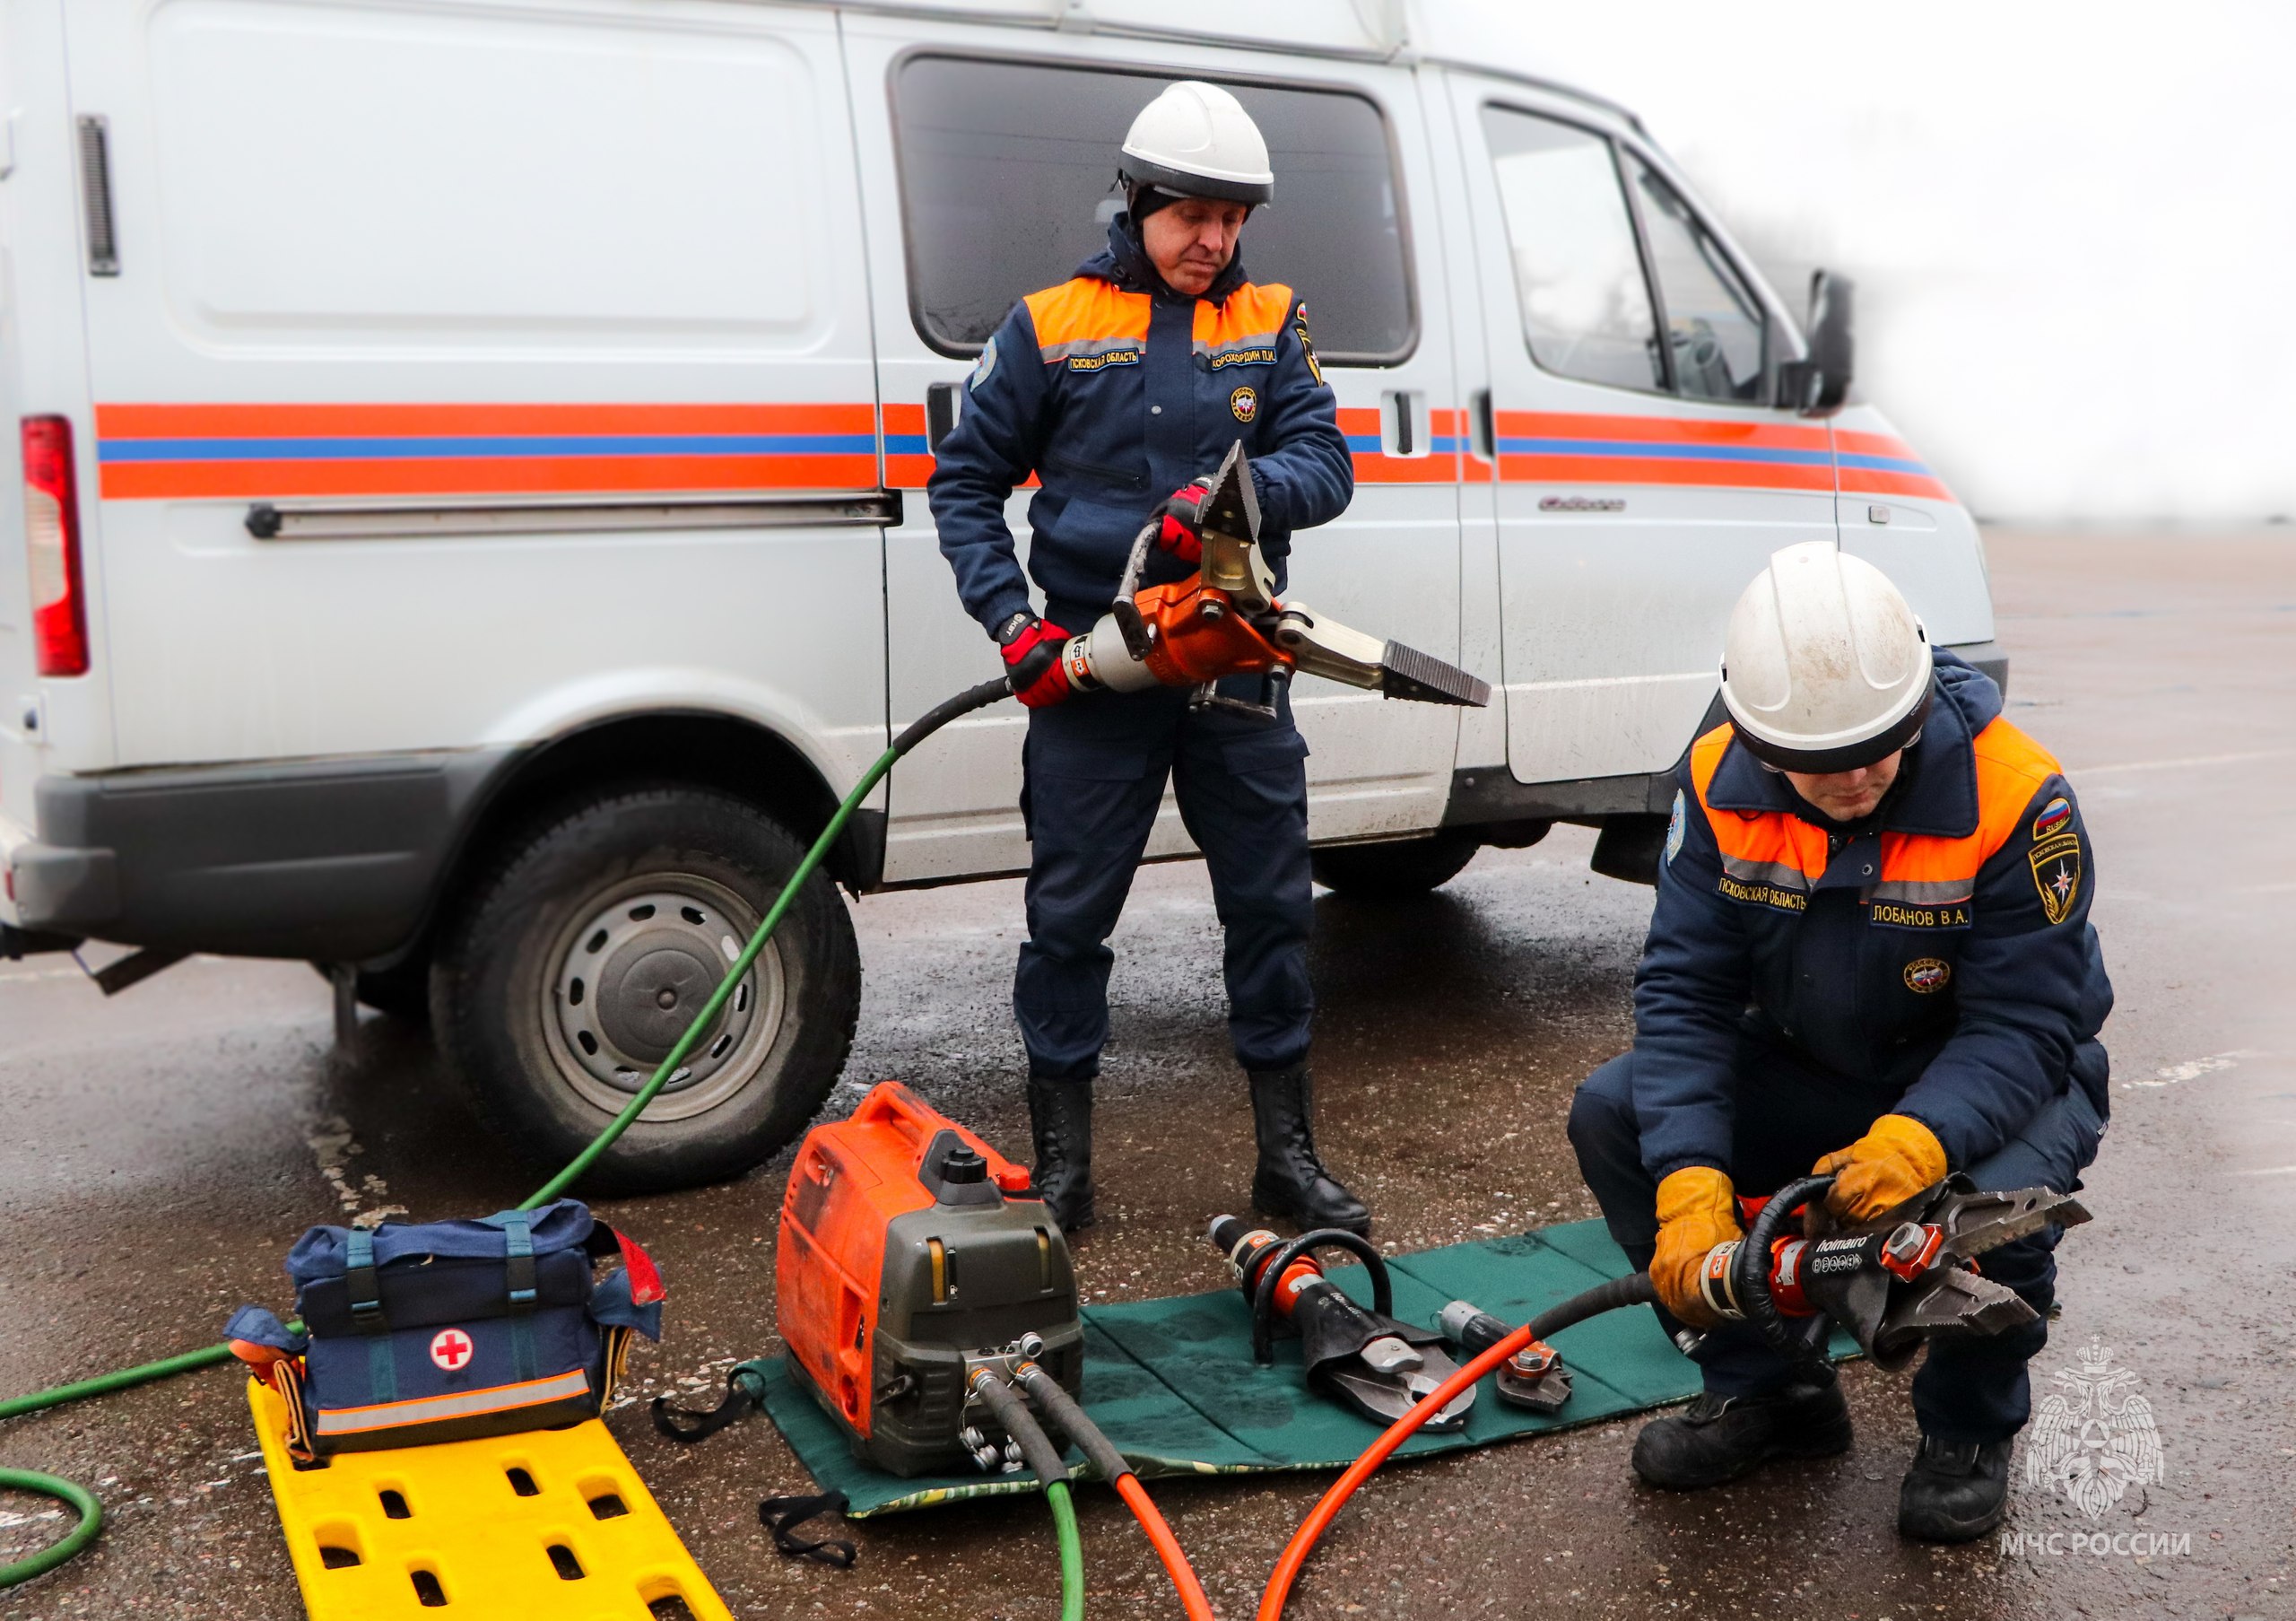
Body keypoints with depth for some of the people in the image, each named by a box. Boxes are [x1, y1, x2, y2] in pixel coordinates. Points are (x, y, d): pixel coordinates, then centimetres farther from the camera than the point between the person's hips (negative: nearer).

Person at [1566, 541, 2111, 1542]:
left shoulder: (2014, 799, -26)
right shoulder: (1722, 785, -16)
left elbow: (2022, 1026, -25)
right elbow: (1684, 991, -18)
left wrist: (1917, 1142, -46)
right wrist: (1690, 1188, -31)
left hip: (1990, 1083, -3)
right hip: (1809, 1073, 4)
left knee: (1993, 1197, -36)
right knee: (1610, 1116, -16)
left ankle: (1967, 1429, -1)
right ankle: (1766, 1387, 2)